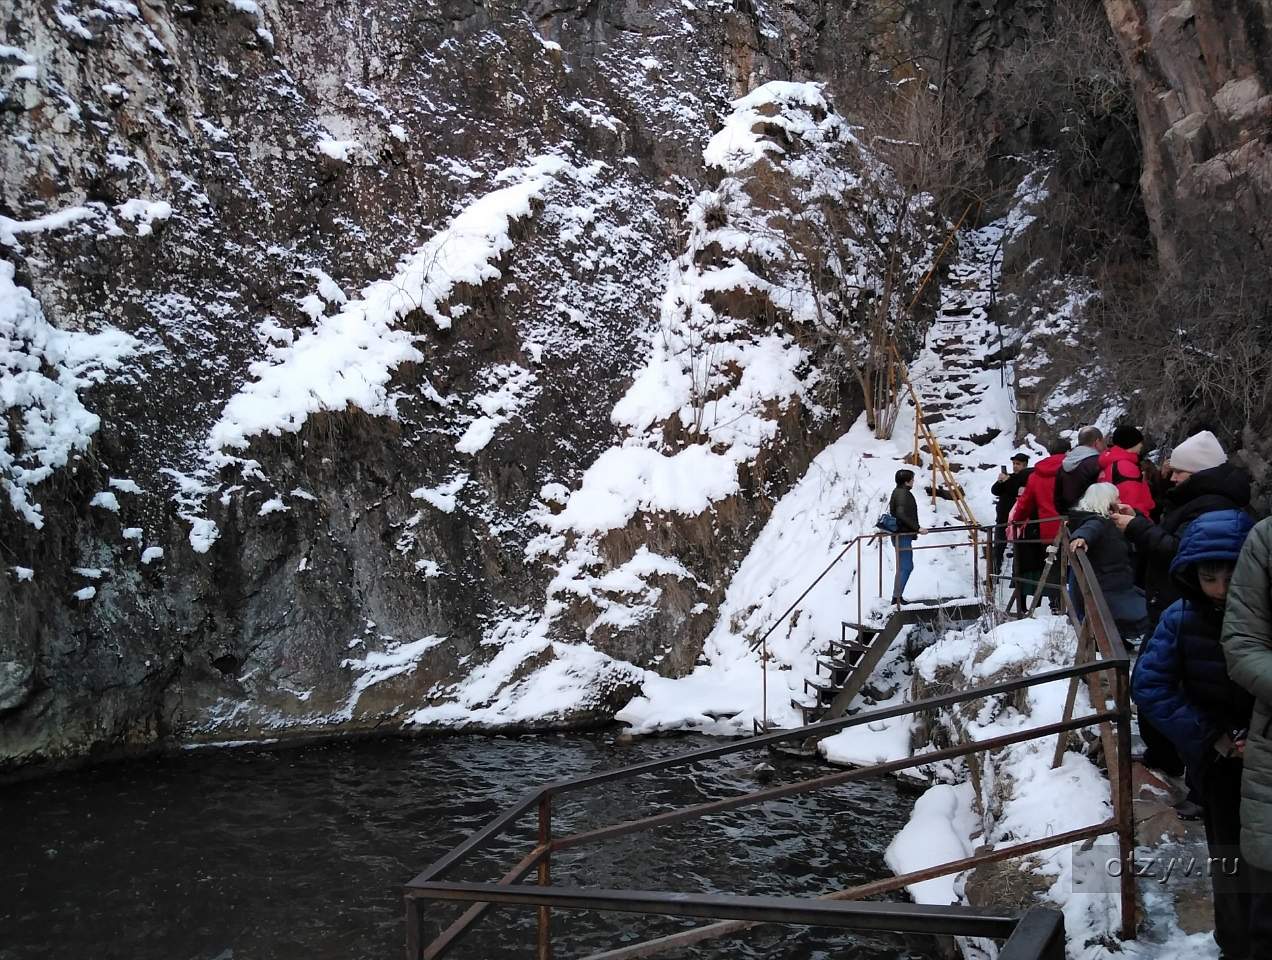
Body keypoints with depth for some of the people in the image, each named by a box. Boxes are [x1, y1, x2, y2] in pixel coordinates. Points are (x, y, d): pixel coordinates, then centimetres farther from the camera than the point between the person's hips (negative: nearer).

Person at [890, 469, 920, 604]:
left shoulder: (898, 492, 14)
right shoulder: (903, 494, -17)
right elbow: (902, 515, -27)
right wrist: (917, 527, -23)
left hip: (902, 534, 11)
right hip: (903, 536, -11)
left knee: (906, 566, 16)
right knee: (905, 567, -7)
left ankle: (898, 596, 19)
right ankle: (897, 597, -6)